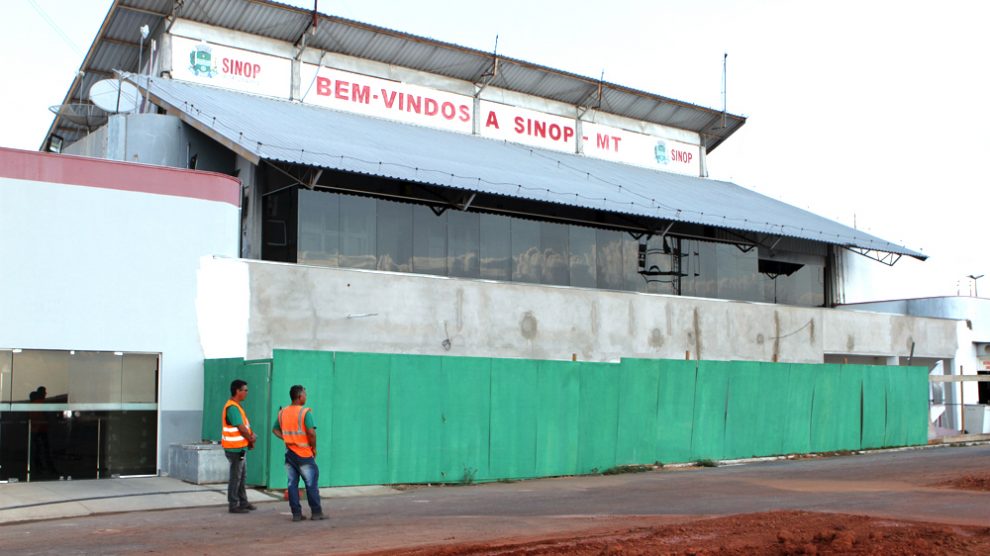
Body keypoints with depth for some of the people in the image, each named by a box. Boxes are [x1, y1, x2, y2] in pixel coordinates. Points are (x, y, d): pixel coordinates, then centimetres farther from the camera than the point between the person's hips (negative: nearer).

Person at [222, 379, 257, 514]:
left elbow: (245, 425, 13)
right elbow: (241, 428, -20)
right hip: (235, 448, -10)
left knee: (241, 475, 17)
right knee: (236, 476, -3)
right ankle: (233, 505, 3)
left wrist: (250, 437, -2)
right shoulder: (232, 407, -19)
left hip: (240, 447, 10)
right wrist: (251, 439, -5)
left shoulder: (236, 406, 14)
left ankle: (243, 502, 25)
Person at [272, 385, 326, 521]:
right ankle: (316, 513, 8)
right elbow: (311, 432, -23)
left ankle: (296, 513, 9)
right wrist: (314, 448, -9)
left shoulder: (282, 412, 6)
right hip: (304, 454, -6)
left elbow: (275, 430, 15)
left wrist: (287, 439, 10)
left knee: (292, 484, 8)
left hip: (289, 453, 6)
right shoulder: (305, 412, -15)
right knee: (311, 484, 4)